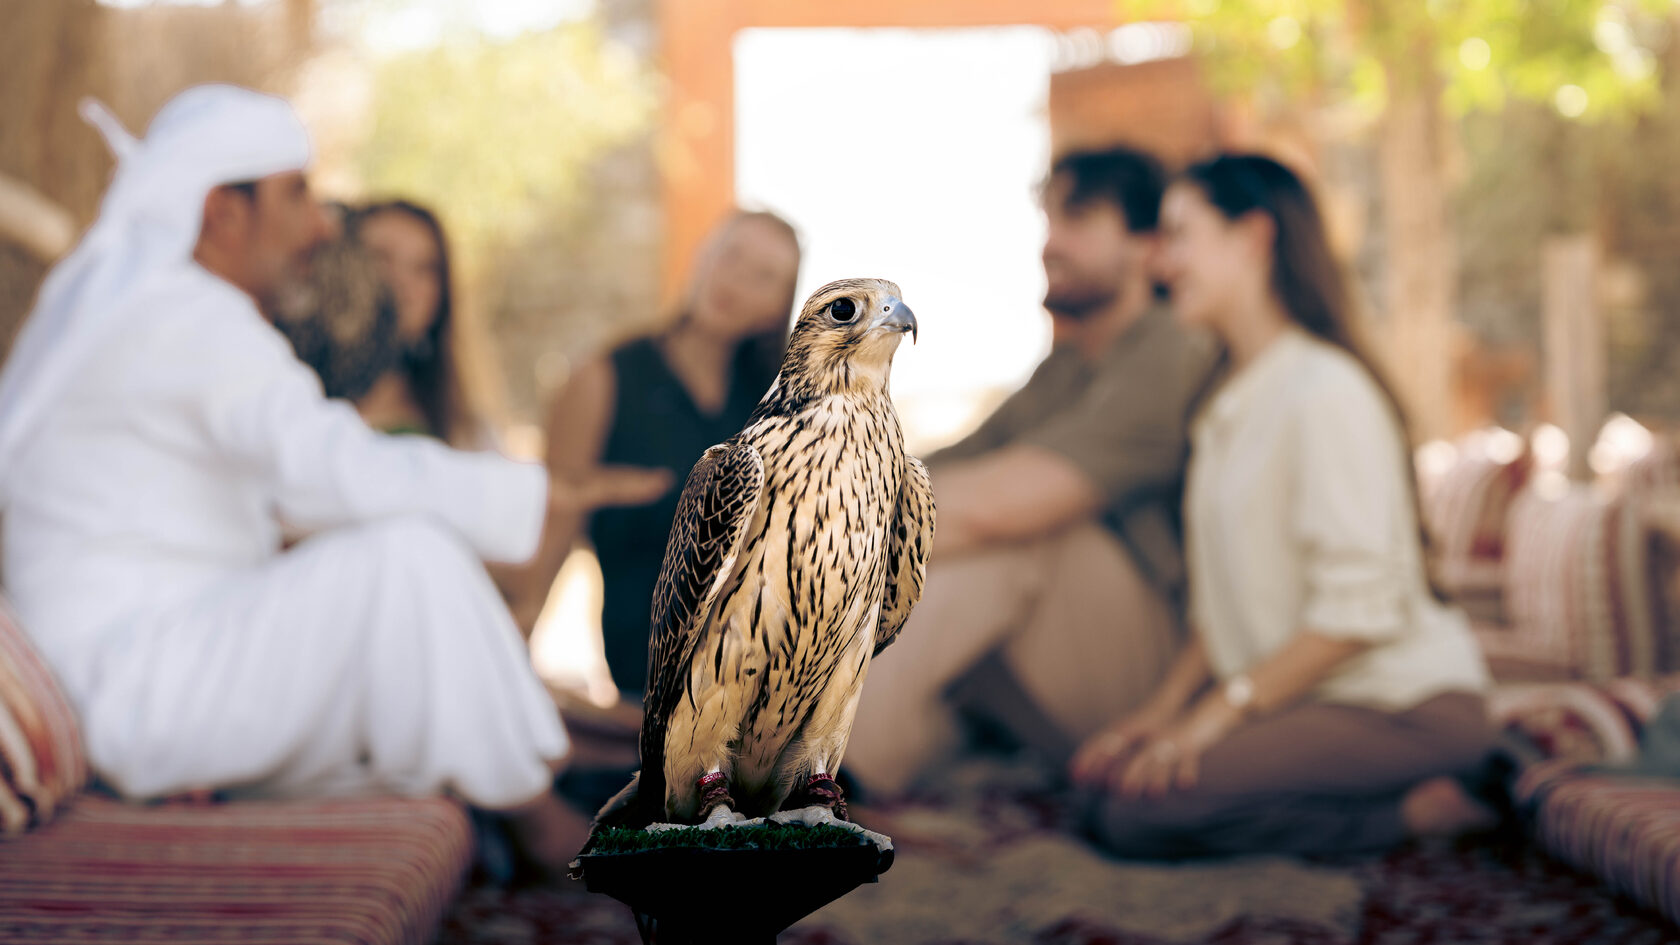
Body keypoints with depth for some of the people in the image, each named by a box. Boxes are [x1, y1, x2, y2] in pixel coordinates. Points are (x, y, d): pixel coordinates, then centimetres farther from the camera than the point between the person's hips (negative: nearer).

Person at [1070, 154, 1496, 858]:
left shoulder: (1326, 391, -15)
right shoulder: (1233, 404, 16)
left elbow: (1361, 609, -21)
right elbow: (1223, 601, 17)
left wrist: (1220, 710, -19)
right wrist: (1167, 705, 4)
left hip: (1405, 708, -10)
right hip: (1309, 698, 10)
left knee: (1136, 811, -24)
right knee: (1101, 772, -8)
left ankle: (1421, 807, -10)